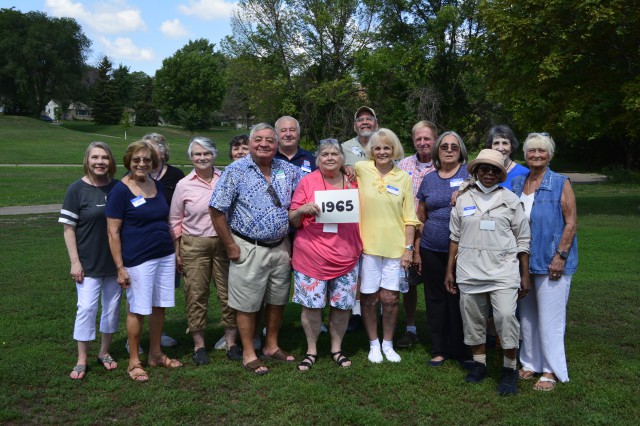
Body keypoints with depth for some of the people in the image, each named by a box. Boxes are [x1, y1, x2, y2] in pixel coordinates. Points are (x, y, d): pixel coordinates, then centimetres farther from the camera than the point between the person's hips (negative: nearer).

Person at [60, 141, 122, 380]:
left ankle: (105, 352, 28)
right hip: (89, 262, -3)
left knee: (112, 306, 11)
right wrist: (75, 262, -12)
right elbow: (68, 228, -6)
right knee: (86, 308, -3)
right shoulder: (77, 189, -7)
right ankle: (81, 360, 11)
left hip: (115, 261, 3)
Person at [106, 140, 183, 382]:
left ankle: (155, 354, 28)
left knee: (159, 306, 12)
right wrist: (120, 267, -13)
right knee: (137, 310, 2)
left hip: (165, 256, 6)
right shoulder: (121, 190, -9)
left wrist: (175, 251, 15)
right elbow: (113, 231, -10)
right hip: (137, 260, -6)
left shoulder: (157, 186, 9)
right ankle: (134, 362, 17)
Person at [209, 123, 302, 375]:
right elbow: (217, 210, -10)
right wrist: (231, 247, -10)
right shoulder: (236, 171, -10)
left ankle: (272, 346, 34)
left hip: (280, 248, 5)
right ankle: (249, 354, 20)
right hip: (249, 249, -5)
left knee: (277, 300, 16)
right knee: (247, 304, 5)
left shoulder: (287, 170, 4)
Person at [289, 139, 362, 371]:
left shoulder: (353, 182, 8)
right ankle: (311, 350, 23)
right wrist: (303, 209, -19)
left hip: (346, 257, 3)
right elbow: (293, 221, 2)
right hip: (312, 256, -3)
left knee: (342, 305, 9)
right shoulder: (307, 181, -2)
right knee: (312, 305, 3)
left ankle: (337, 349, 28)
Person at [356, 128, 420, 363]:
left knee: (390, 298, 4)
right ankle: (374, 344, 25)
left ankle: (388, 344, 24)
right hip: (367, 246, 0)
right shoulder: (361, 169, -1)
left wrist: (409, 247, -2)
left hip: (394, 247, 1)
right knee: (369, 298, 7)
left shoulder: (403, 177, 3)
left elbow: (409, 217, 4)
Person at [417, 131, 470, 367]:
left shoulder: (470, 174, 2)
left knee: (459, 299, 4)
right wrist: (416, 250, 12)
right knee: (436, 299, 9)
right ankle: (439, 350, 22)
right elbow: (420, 217, 14)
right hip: (432, 251, 3)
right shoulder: (429, 179, 11)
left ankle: (460, 350, 19)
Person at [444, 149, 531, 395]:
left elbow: (523, 240, 5)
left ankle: (510, 368, 6)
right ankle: (479, 363, 27)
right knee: (473, 318, 9)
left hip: (503, 271, -2)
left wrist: (525, 275, 2)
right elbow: (455, 237, 11)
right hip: (469, 271, 2)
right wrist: (450, 271, 10)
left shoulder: (511, 200, 4)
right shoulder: (463, 200, 8)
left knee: (506, 316, -12)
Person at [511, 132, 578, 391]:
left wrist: (560, 256, -15)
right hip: (523, 261, 5)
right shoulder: (517, 183, 8)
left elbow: (571, 223, -9)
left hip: (550, 262, -5)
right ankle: (531, 363, 28)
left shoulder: (561, 184, -6)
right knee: (527, 316, 13)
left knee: (550, 317, 0)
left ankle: (552, 370, 13)